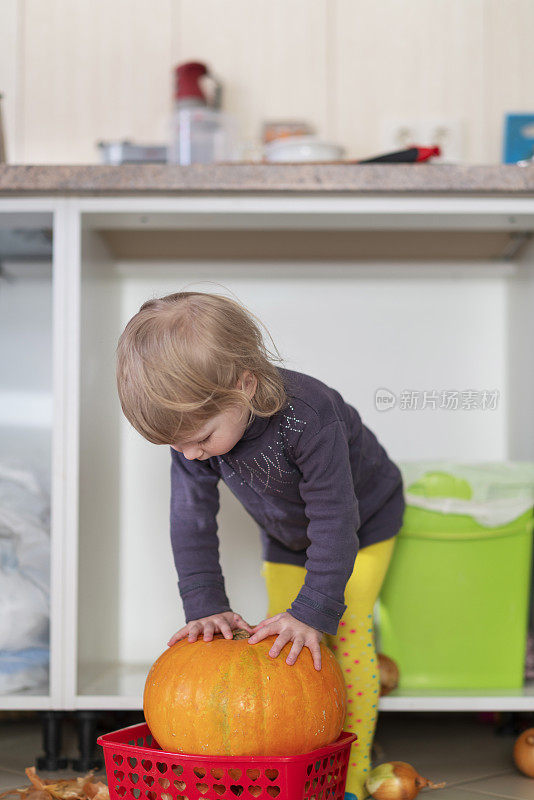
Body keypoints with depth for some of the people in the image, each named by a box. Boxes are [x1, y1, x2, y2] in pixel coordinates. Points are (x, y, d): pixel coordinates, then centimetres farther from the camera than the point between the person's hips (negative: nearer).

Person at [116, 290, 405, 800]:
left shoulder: (310, 417, -44)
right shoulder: (194, 424, -26)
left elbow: (334, 520, -37)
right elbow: (191, 520, -19)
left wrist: (312, 611, -38)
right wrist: (205, 605, -25)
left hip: (363, 522, -5)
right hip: (287, 538, 5)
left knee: (346, 628, -14)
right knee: (282, 641, 2)